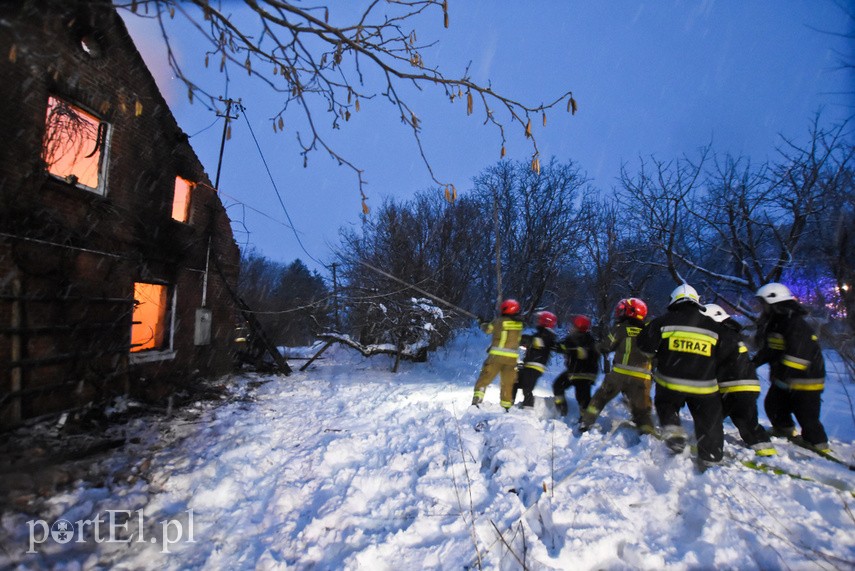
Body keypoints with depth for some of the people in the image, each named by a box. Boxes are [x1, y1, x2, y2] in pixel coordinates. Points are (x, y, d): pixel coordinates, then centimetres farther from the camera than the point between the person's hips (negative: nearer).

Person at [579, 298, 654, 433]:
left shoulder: (622, 328, -2)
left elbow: (605, 347, 0)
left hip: (620, 373, -2)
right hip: (641, 378, 2)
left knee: (601, 397, 15)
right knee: (641, 411, 13)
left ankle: (585, 423, 16)